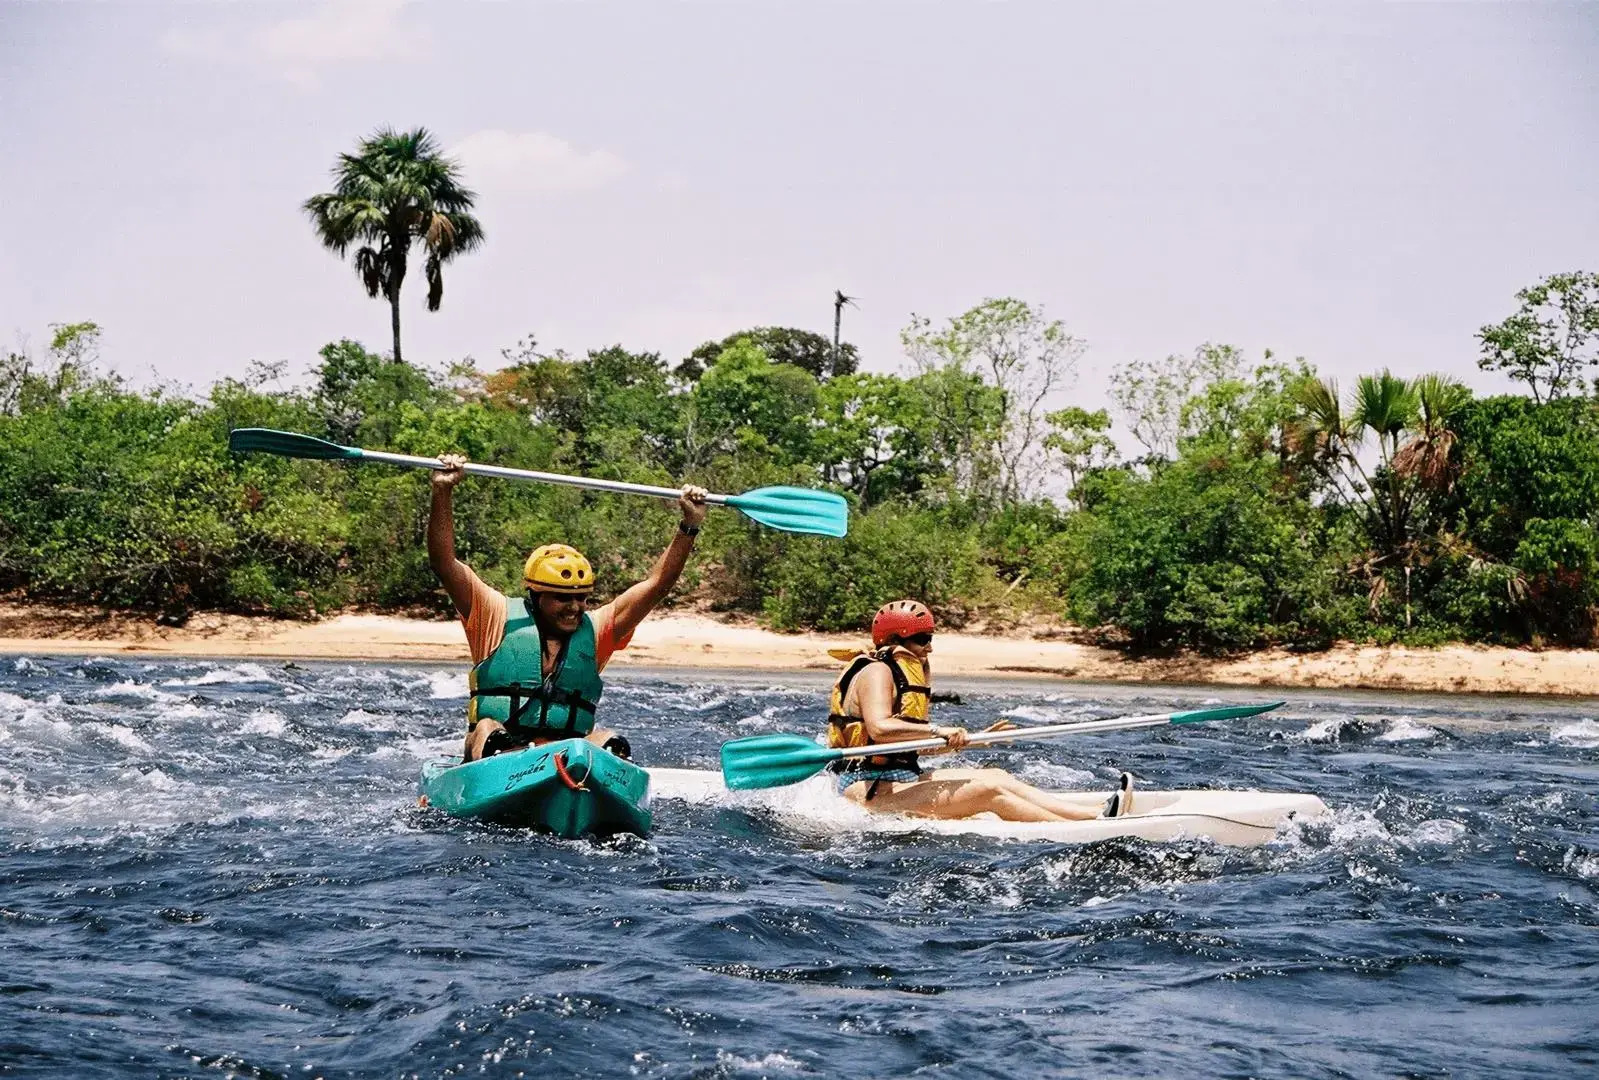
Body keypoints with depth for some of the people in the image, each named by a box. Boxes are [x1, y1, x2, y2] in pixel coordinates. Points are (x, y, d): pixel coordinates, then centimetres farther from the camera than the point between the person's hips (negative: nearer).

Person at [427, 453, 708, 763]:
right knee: (488, 729, -35)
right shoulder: (499, 617, 6)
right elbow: (444, 563, -2)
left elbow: (656, 585, 12)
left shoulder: (593, 629, 16)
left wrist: (689, 527, 4)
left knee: (611, 743, -27)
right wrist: (443, 492, -12)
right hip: (495, 750, -3)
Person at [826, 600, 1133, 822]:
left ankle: (1095, 816, -10)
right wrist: (936, 731, -29)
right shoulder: (877, 672, -12)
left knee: (996, 776, -1)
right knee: (989, 791, -18)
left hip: (903, 778, 10)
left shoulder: (906, 671, 19)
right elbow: (879, 729, -28)